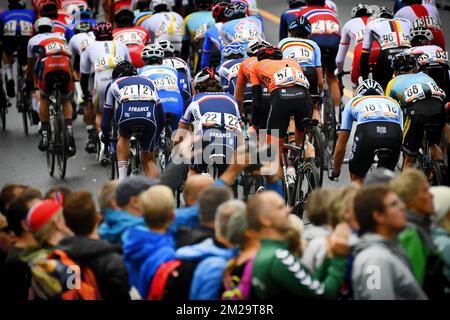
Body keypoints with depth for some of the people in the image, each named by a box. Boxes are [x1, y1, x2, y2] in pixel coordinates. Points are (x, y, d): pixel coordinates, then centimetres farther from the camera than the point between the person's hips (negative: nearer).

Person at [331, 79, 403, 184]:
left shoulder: (353, 102, 36)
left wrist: (335, 171, 50)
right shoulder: (393, 102, 40)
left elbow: (340, 147, 36)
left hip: (367, 132, -2)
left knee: (357, 178, 20)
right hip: (394, 135, 2)